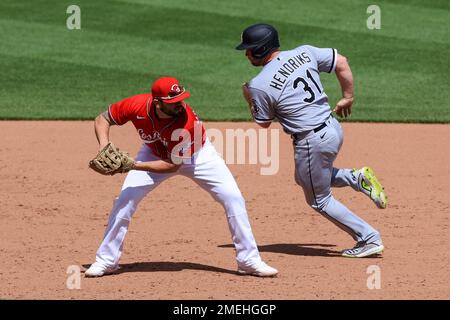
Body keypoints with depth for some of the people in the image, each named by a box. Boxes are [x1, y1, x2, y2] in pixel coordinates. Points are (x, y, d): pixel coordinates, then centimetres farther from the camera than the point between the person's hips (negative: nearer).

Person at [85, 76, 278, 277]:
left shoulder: (188, 121, -38)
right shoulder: (138, 106, -31)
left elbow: (173, 164, -32)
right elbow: (103, 119, -15)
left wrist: (134, 165, -39)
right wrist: (105, 147, -33)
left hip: (196, 155, -2)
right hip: (155, 153, 2)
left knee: (233, 198, -15)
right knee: (126, 199, -11)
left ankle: (249, 261, -4)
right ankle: (106, 261, 4)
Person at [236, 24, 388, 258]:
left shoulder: (259, 86, -15)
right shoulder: (304, 53, 0)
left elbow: (263, 123, -1)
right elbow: (342, 63, 2)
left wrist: (249, 98, 15)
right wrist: (348, 97, 14)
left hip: (312, 142, -7)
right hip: (333, 128, 7)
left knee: (319, 200, 14)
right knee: (304, 179, 32)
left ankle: (370, 239, 12)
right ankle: (357, 178, 13)